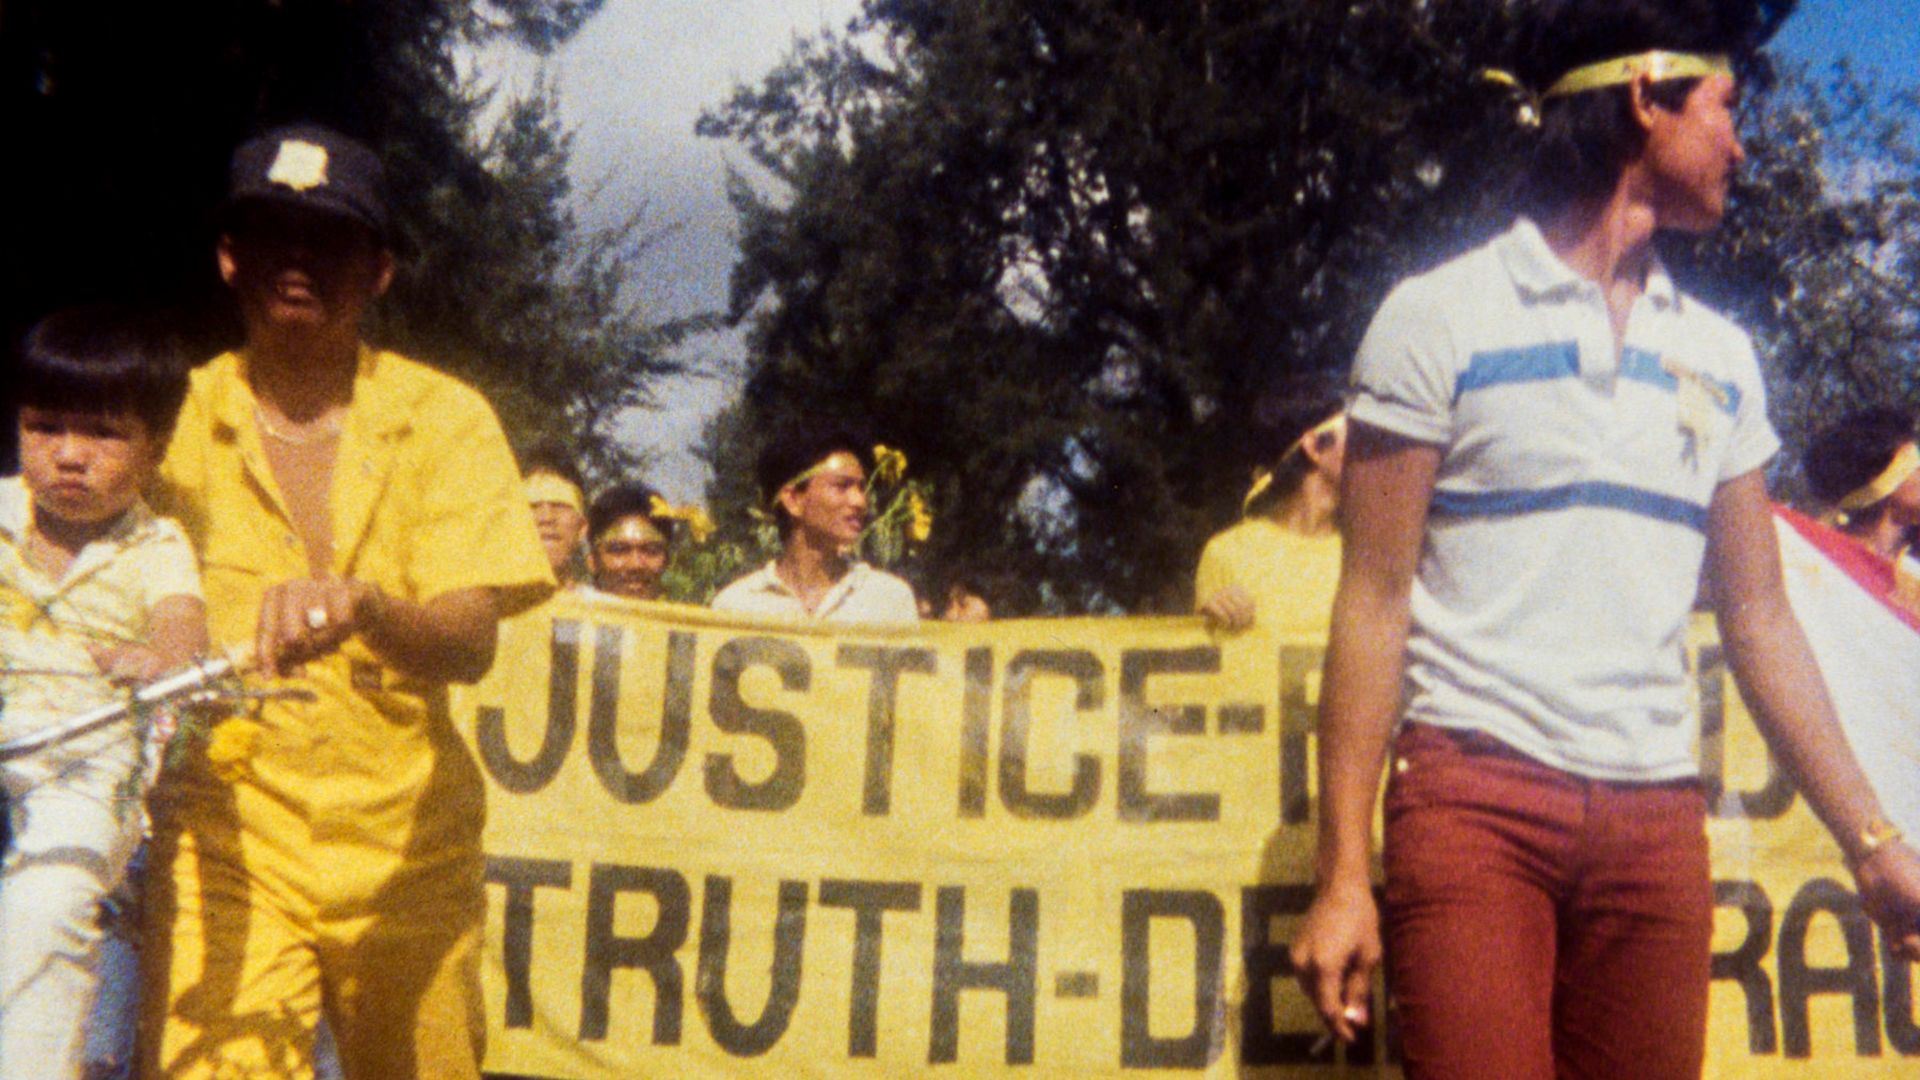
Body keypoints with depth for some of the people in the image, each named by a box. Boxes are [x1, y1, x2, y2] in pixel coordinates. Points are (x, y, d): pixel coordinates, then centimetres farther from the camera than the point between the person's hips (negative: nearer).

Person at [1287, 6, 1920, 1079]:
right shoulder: (1440, 318, 0)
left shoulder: (1719, 356, 15)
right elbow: (1374, 598, -3)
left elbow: (1759, 615, 17)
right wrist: (1342, 875, -9)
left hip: (1658, 817, 5)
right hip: (1475, 795, -4)